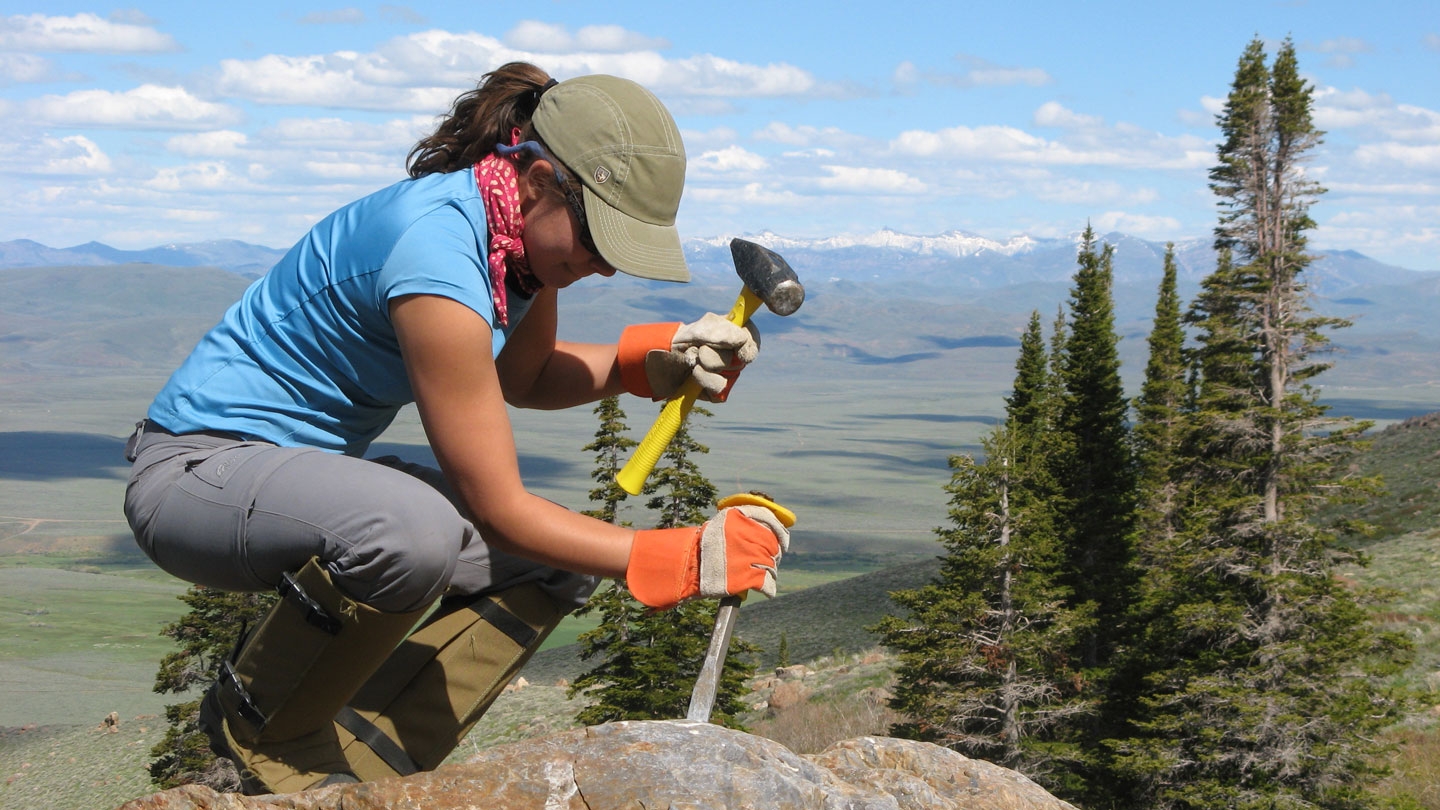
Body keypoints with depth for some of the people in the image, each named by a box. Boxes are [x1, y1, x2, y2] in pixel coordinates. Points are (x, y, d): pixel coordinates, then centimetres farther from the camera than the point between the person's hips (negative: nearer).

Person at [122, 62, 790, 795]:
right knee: (418, 533, -38)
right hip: (195, 468, -10)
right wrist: (678, 560, -22)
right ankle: (257, 726, -9)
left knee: (558, 562, 2)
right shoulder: (437, 251, -29)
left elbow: (522, 377, 16)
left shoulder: (526, 229, -2)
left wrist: (653, 360, -1)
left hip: (312, 467, 10)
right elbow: (498, 510, -25)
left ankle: (361, 760, 0)